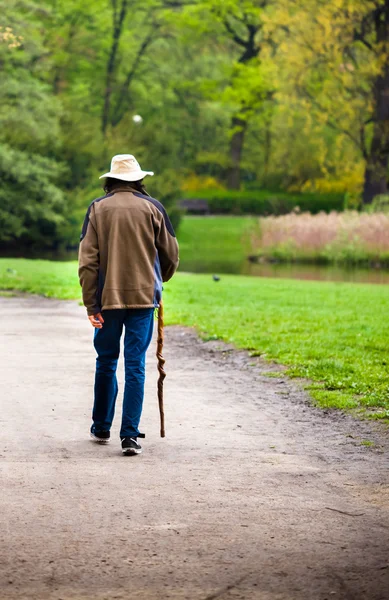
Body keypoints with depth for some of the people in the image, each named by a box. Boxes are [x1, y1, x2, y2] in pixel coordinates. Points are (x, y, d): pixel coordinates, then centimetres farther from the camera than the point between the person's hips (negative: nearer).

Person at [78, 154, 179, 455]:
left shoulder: (98, 209, 0)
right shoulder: (152, 208, 0)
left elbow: (88, 261, -4)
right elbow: (171, 255, 6)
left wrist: (91, 304, -2)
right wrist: (158, 281, 27)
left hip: (107, 297, 1)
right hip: (143, 296, -1)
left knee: (106, 362, 15)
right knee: (135, 366, 0)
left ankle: (101, 428, 26)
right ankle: (130, 436, -4)